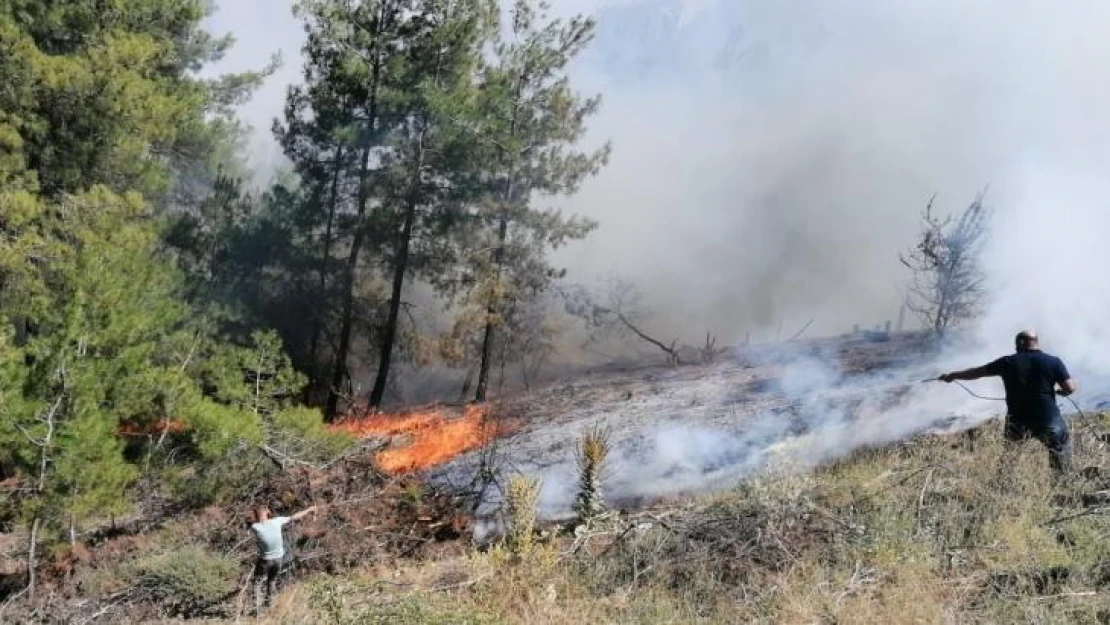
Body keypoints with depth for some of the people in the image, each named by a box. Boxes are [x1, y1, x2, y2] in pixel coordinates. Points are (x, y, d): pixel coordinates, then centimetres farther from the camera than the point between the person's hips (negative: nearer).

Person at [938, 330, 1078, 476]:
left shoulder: (1008, 363, 1)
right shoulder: (1053, 362, -3)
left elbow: (976, 372, 10)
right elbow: (1070, 388, -8)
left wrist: (952, 375, 24)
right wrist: (1057, 391, 15)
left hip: (1017, 423, 1)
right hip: (1049, 422, -1)